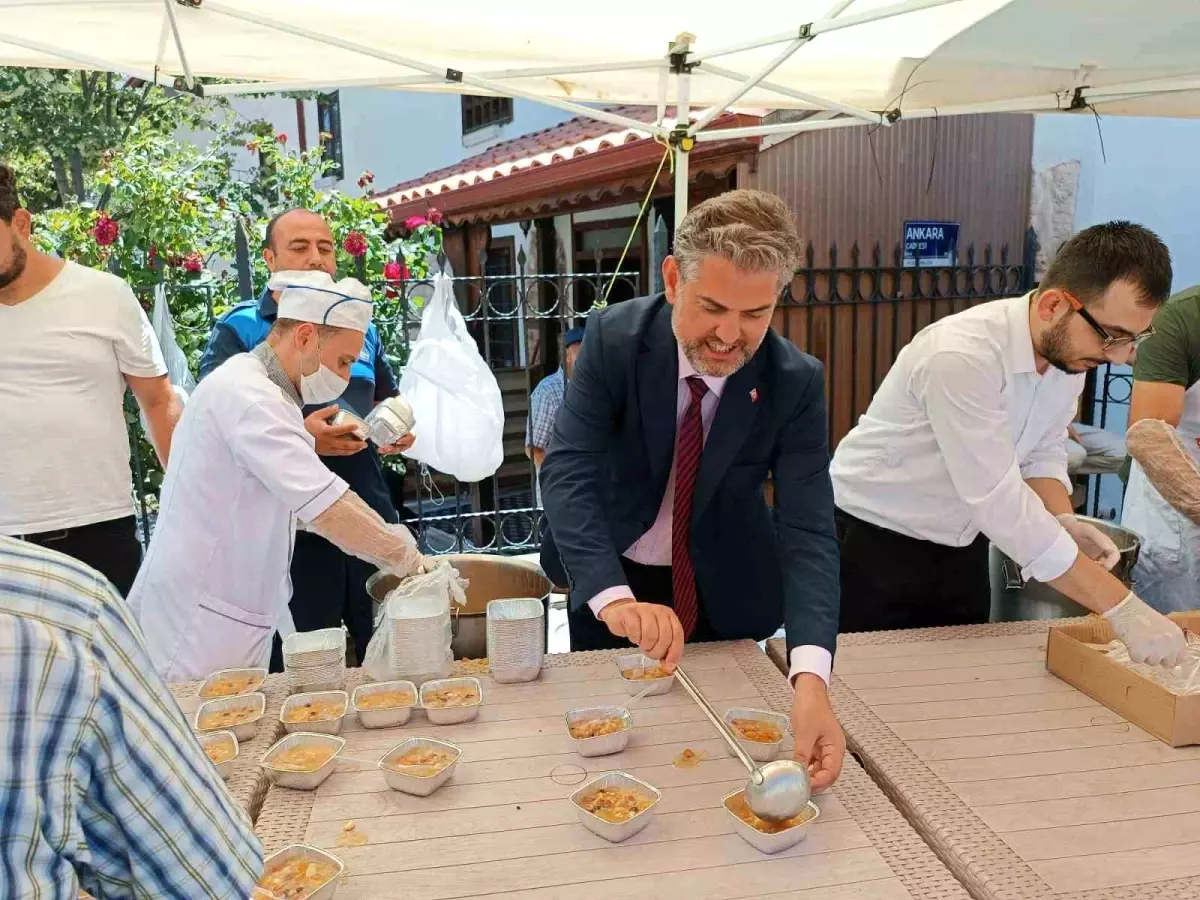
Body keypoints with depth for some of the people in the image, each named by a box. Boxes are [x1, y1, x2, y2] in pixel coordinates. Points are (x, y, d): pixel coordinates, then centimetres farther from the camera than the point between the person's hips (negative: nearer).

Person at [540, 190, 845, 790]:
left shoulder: (796, 383, -22)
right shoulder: (614, 337, -24)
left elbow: (808, 531, -29)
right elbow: (567, 472, -31)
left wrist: (810, 678, -45)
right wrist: (615, 598, -49)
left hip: (722, 594, 0)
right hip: (610, 580, 1)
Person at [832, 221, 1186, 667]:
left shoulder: (1069, 349, -6)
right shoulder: (962, 357, -31)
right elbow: (1000, 501, -33)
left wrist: (1063, 521, -14)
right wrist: (1123, 608, -29)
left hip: (961, 545, 7)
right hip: (875, 542, -7)